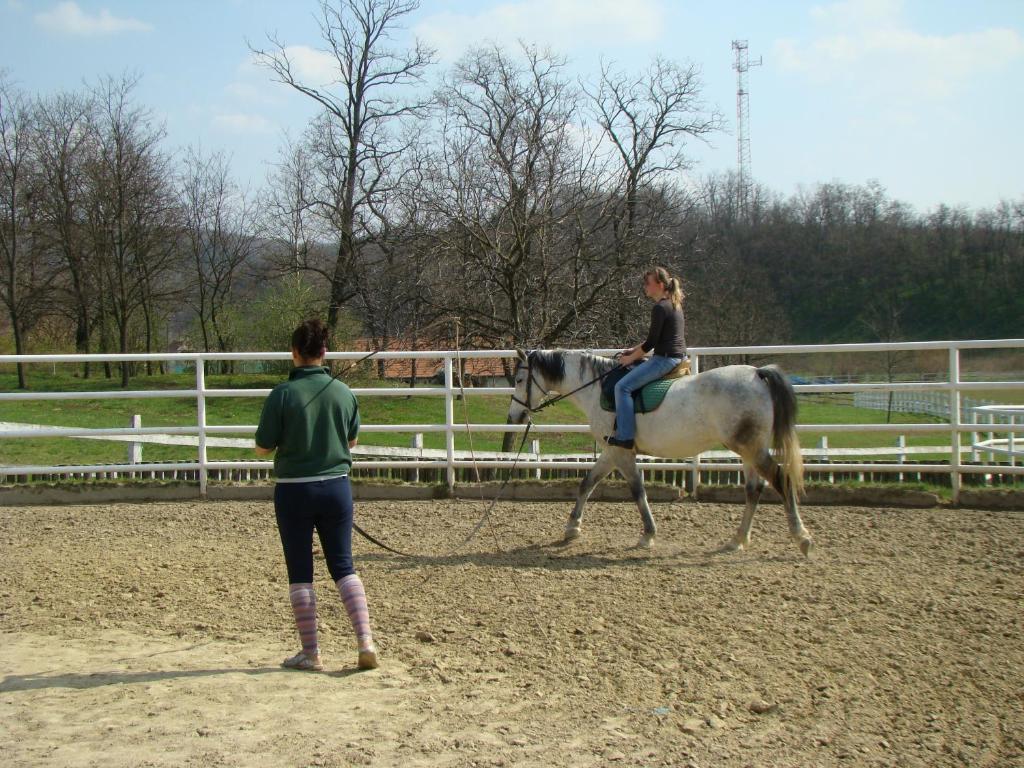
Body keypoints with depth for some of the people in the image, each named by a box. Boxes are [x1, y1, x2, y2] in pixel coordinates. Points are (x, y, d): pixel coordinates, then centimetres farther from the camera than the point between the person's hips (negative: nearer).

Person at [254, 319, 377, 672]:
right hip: (336, 486, 3)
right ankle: (365, 640, 1)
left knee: (300, 572, 7)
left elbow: (263, 447, -7)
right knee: (343, 566, 12)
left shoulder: (282, 394, -13)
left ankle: (310, 653, 13)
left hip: (294, 490, -3)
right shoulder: (344, 392, -2)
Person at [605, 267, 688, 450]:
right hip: (678, 357, 11)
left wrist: (631, 358, -3)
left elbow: (651, 342, -16)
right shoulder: (673, 305, 16)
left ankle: (625, 437, -15)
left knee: (623, 386, -13)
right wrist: (634, 350, 18)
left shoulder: (660, 308, -16)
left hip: (665, 359, -11)